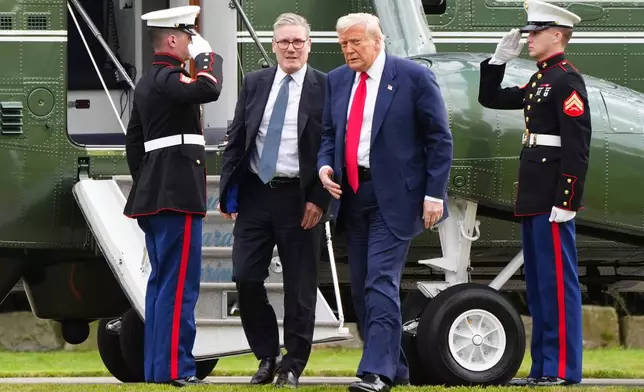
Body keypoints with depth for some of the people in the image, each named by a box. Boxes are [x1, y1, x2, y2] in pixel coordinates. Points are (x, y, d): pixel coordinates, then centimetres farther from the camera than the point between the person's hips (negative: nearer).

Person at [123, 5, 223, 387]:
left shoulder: (147, 83, 18)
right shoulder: (168, 78, -13)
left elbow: (133, 141, 22)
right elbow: (209, 90, -31)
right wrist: (207, 55, -13)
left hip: (153, 194, 10)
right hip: (178, 194, -10)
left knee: (162, 281, 13)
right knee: (180, 283, -9)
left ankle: (156, 365, 15)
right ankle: (173, 367, -11)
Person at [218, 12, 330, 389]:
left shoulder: (326, 88, -3)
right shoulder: (254, 84, 9)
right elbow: (236, 141, 11)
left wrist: (320, 199, -11)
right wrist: (228, 192, 5)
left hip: (299, 199, -3)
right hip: (255, 193, 3)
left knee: (300, 287, 2)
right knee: (246, 278, 0)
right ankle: (268, 357, 16)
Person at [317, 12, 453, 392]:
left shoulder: (414, 76, -6)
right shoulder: (337, 81, 11)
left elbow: (440, 139, -5)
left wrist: (434, 194, -11)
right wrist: (325, 165, -1)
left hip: (394, 195, -7)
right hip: (351, 193, 7)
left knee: (382, 280, -16)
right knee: (361, 286, 8)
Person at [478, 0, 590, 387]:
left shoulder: (567, 80, -12)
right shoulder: (539, 81, 17)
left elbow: (577, 147, -19)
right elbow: (491, 99, 28)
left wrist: (565, 203, -23)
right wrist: (499, 59, 14)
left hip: (553, 200, -10)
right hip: (533, 199, 10)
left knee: (557, 282, -7)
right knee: (538, 284, 12)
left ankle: (563, 370, -5)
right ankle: (543, 367, 17)